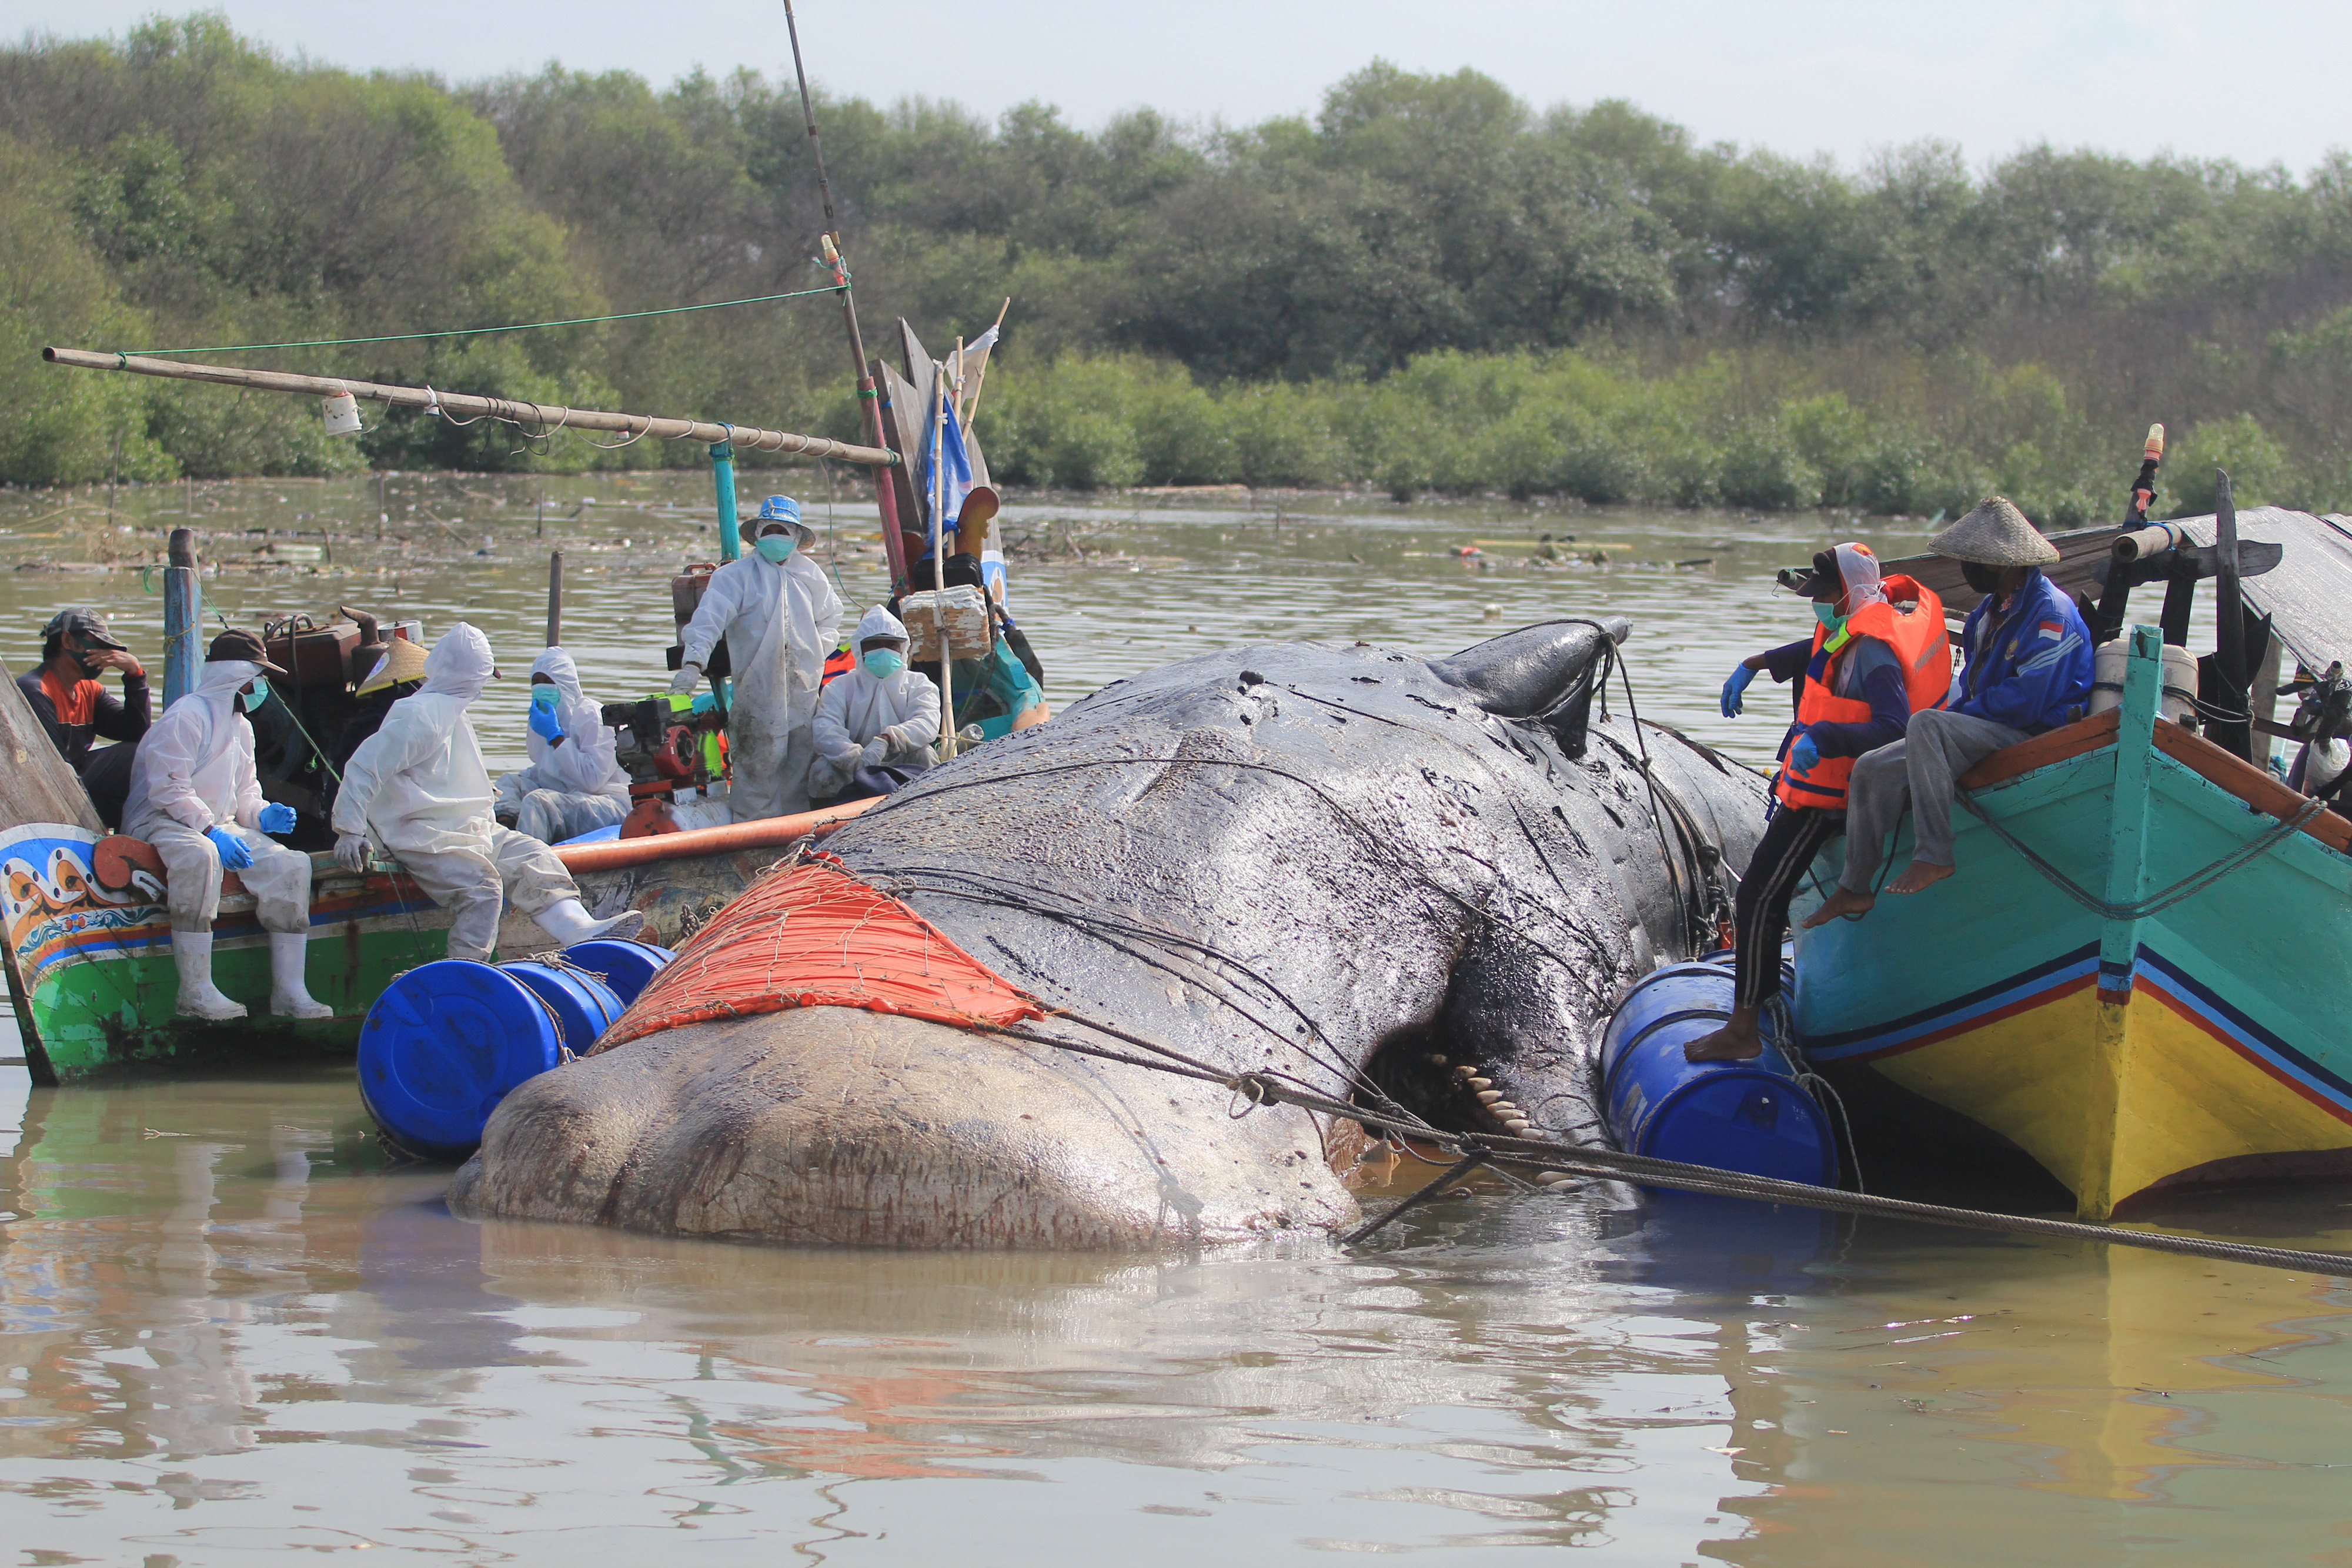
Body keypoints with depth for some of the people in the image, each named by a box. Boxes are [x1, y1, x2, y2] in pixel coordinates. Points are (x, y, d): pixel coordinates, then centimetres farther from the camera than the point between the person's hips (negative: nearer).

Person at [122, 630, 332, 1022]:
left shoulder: (241, 727, 20)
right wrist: (211, 831, -26)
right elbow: (168, 789, -19)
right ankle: (196, 992, -41)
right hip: (160, 823, -9)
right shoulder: (186, 717, -11)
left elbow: (244, 794, 25)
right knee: (199, 856, -42)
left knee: (291, 864, -12)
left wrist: (263, 815, 2)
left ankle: (289, 990, -15)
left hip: (219, 826, 9)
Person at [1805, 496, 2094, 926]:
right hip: (1985, 732, 10)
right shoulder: (1989, 612, 16)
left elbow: (2027, 701, -22)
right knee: (1872, 770, 1)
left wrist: (1955, 714, -12)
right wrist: (1946, 716, 5)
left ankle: (1934, 854, -35)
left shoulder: (2050, 613, -15)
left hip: (2036, 738, -10)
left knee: (1927, 725, -33)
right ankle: (1854, 888, 4)